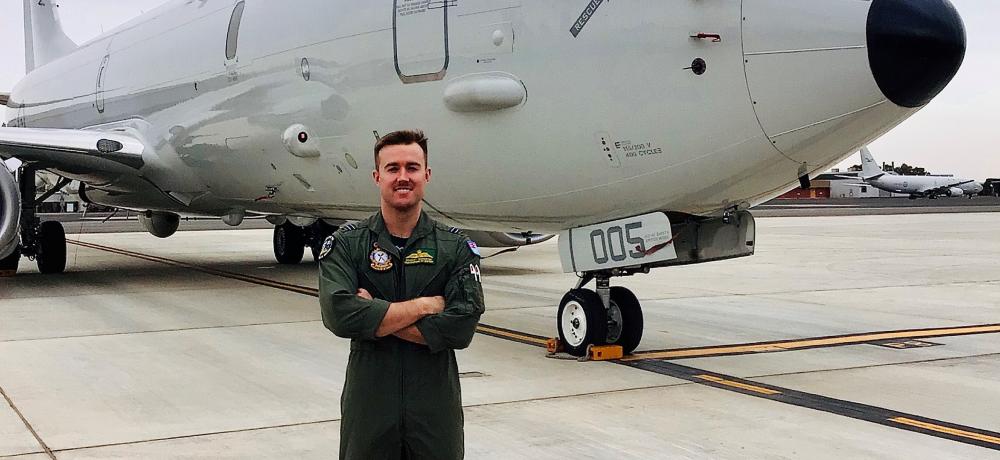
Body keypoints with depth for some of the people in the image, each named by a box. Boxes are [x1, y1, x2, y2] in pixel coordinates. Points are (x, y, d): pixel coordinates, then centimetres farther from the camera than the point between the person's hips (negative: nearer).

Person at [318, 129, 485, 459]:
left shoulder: (456, 248, 0)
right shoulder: (346, 244, -1)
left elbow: (461, 327, -13)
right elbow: (338, 315, -17)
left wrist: (375, 316, -14)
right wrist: (422, 305, -14)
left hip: (437, 410, 1)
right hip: (368, 407, 0)